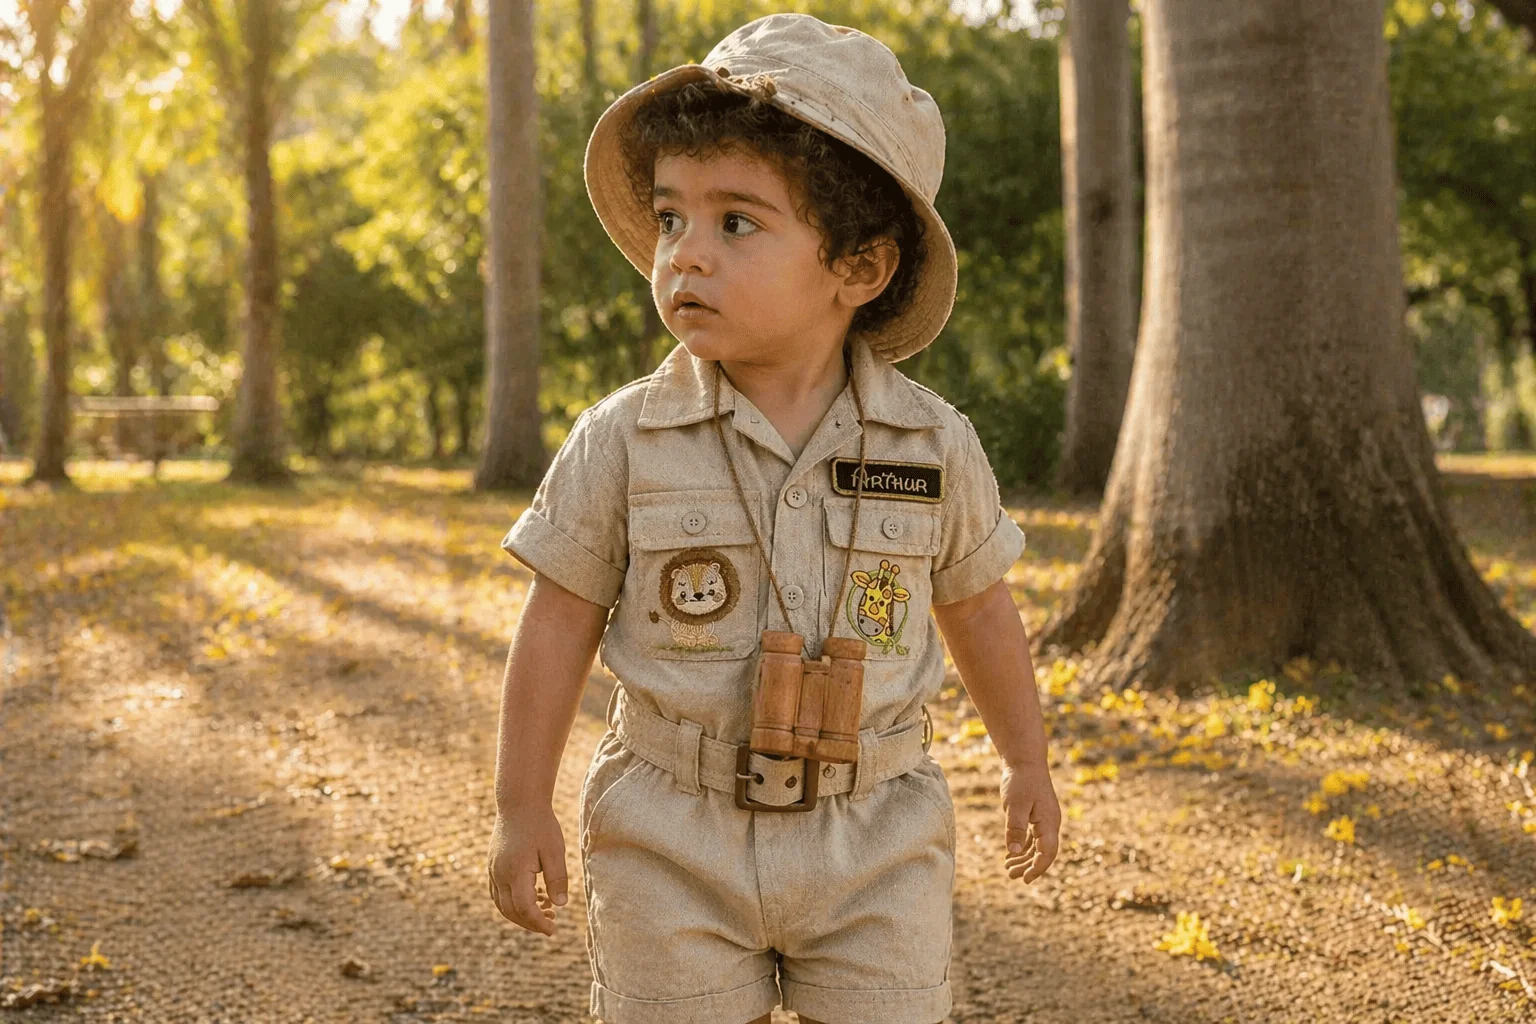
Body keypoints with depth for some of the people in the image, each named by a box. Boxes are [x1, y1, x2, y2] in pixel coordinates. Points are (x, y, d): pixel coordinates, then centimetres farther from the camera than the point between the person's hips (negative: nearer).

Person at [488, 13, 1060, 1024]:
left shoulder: (932, 445, -6)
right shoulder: (624, 441, -10)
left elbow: (976, 606, 9)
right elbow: (560, 624, -2)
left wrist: (1029, 763, 19)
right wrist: (523, 812, 2)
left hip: (874, 839, 1)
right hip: (675, 842, 0)